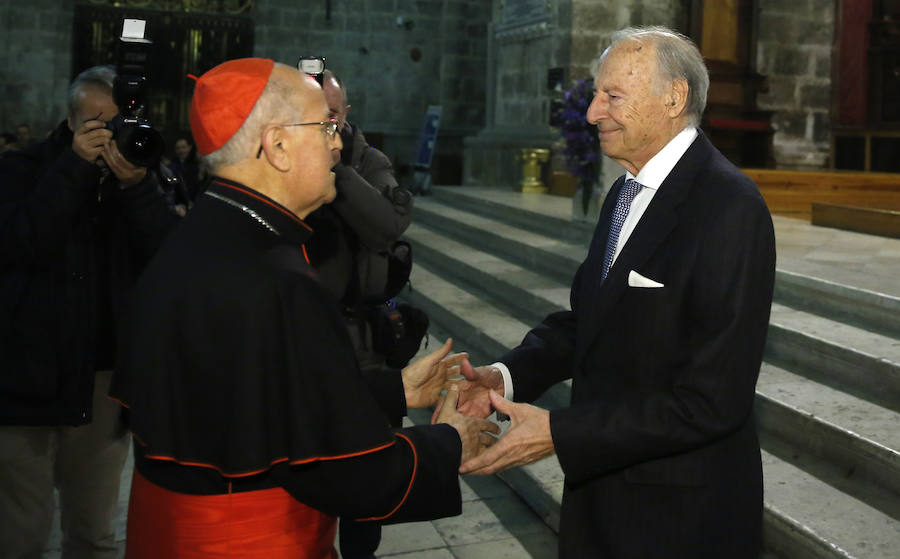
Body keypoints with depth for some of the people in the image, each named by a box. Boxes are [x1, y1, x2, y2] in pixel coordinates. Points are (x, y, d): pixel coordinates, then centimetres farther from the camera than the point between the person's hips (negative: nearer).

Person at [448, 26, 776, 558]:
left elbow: (712, 401, -25)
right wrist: (506, 375, -7)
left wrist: (558, 433, -25)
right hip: (603, 485, 7)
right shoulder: (626, 192, 7)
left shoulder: (730, 207, -21)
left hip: (680, 516, -7)